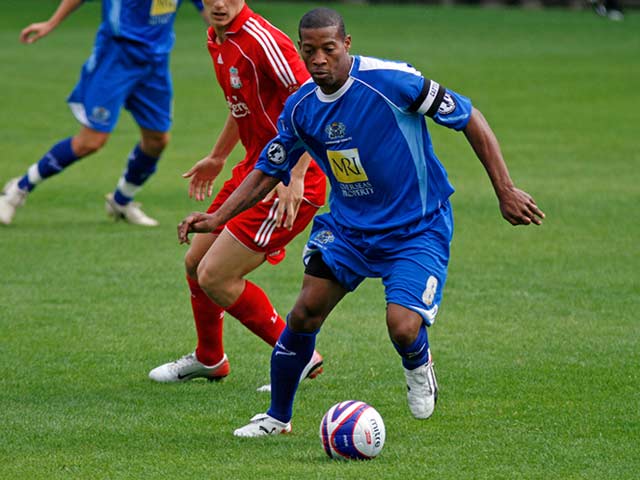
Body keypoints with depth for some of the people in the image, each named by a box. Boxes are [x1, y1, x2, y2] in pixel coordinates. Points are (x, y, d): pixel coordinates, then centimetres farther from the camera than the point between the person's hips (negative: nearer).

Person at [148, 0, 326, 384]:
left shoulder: (262, 40, -23)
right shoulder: (217, 41, 7)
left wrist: (296, 177, -31)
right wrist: (218, 158, 33)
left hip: (290, 183, -9)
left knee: (215, 277, -10)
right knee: (196, 263, 17)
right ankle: (209, 359, 41)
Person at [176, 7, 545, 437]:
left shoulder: (391, 81, -22)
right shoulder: (301, 107, -3)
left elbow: (470, 119, -15)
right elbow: (268, 170, 10)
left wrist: (506, 191, -15)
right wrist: (218, 217, -3)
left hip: (418, 228, -5)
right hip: (349, 224, 5)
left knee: (403, 327, -22)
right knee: (305, 312, -6)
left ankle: (419, 366, 16)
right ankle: (278, 417, 15)